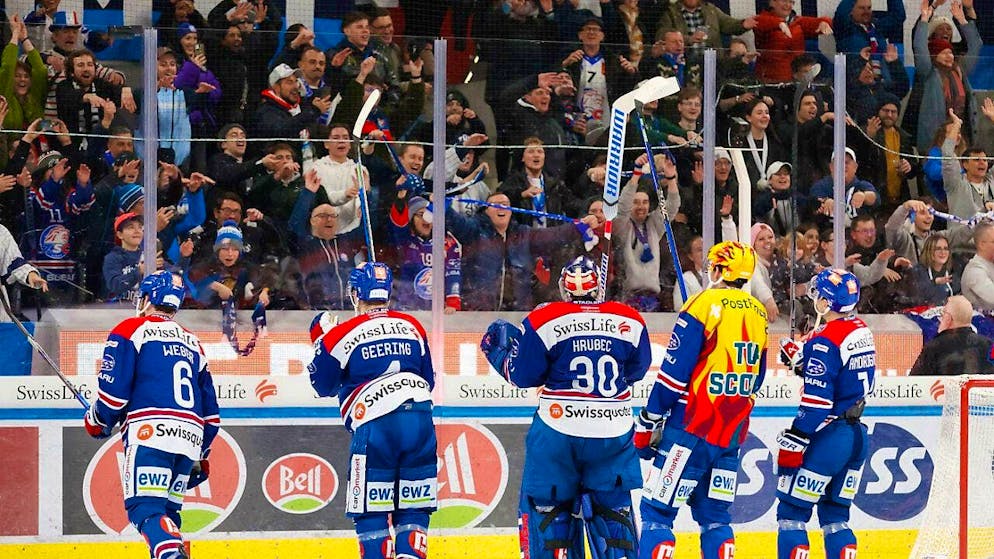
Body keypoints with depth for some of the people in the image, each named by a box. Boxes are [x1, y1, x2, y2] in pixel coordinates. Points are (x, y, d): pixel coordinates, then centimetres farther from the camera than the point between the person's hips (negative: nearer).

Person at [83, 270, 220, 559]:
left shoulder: (131, 330, 6)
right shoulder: (191, 342, 26)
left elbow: (114, 386, -5)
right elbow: (210, 407, 26)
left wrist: (97, 422, 13)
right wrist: (202, 455, 33)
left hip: (150, 432, -7)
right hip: (190, 438, 7)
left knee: (145, 508, -15)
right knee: (167, 510, 15)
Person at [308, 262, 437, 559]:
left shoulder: (340, 335, 2)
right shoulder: (412, 327, 13)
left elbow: (323, 386, 15)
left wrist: (319, 341, 29)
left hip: (375, 426, -3)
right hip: (420, 422, 4)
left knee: (370, 511, 3)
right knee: (413, 509, 9)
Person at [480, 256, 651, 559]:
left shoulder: (543, 321, -8)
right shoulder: (630, 321, -1)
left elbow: (521, 376, -3)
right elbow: (637, 370, 12)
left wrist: (499, 349, 15)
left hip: (558, 431, -2)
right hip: (614, 431, 2)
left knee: (546, 502, 9)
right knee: (613, 503, 14)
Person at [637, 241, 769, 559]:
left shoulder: (704, 304, -10)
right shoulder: (758, 315, 11)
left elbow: (674, 372, -12)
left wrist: (647, 423, -5)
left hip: (691, 428, -7)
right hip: (731, 436, 7)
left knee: (657, 512, -4)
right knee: (714, 515, 14)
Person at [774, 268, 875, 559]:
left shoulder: (826, 340, -18)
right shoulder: (862, 331, 7)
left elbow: (817, 399, -21)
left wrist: (793, 442, -17)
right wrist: (800, 358, 15)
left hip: (830, 437, -9)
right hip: (858, 435, 9)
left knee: (791, 511, -2)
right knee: (835, 514, 16)